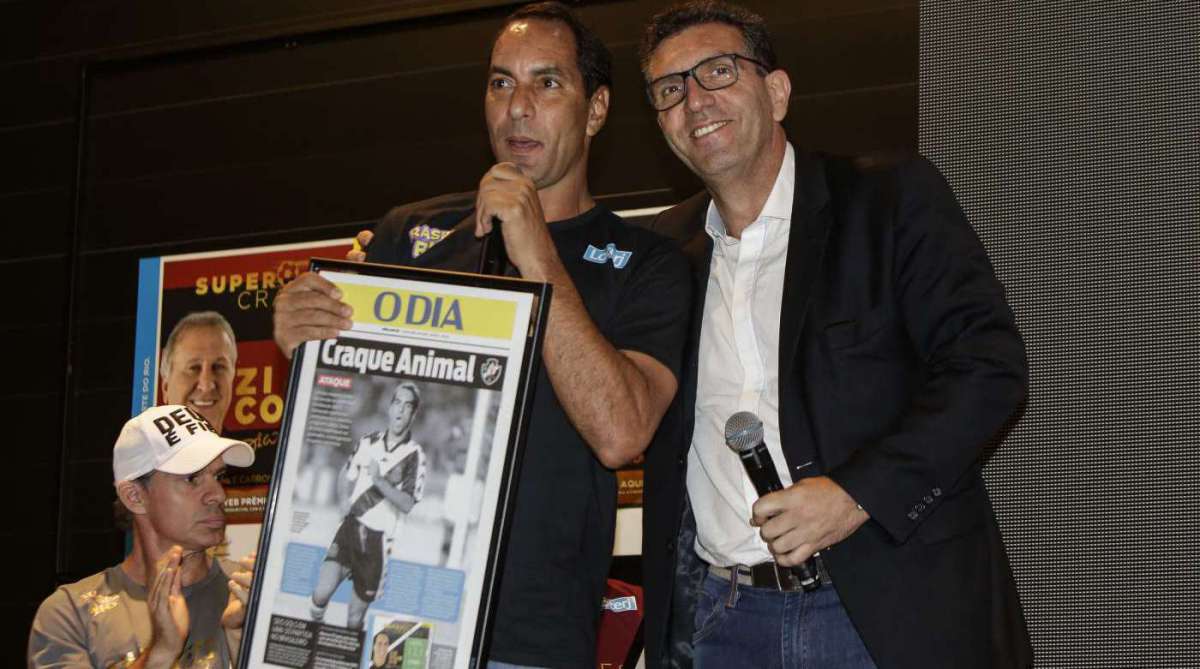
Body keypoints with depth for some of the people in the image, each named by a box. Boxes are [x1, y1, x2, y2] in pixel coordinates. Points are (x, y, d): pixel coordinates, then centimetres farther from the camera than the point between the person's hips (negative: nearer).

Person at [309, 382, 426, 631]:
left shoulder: (414, 456, -6)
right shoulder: (368, 442, 8)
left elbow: (408, 504, -12)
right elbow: (346, 476, 23)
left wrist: (380, 481, -24)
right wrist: (345, 500, 3)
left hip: (377, 538, -3)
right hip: (350, 527, 3)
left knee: (354, 620, 2)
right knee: (321, 593, -16)